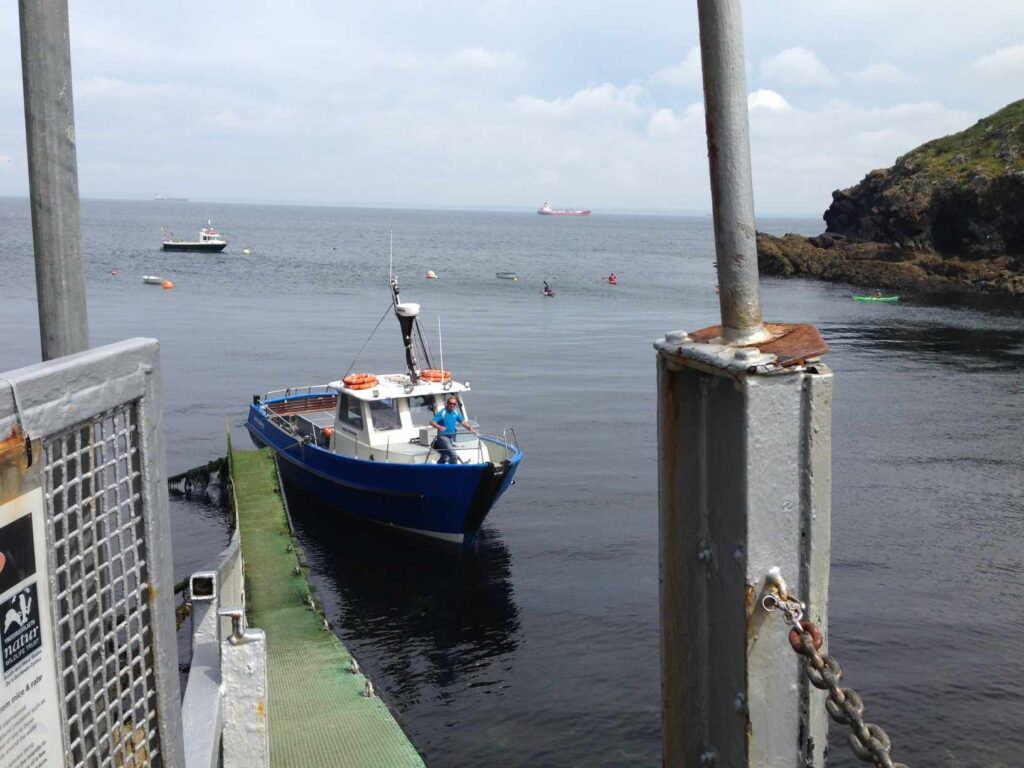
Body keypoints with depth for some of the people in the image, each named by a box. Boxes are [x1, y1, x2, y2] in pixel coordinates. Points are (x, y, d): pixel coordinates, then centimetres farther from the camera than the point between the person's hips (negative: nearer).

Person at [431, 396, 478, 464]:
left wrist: (470, 429, -4)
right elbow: (432, 422, -21)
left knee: (444, 458, 20)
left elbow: (463, 422, 11)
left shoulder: (456, 412, 7)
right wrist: (439, 427, -41)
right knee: (454, 456, -19)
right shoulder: (442, 412, -14)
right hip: (443, 437, -8)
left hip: (451, 437, 8)